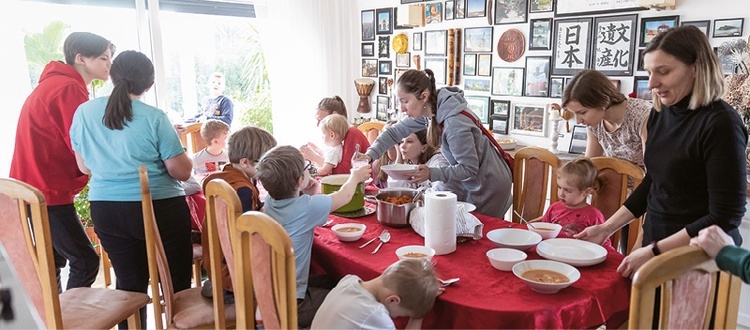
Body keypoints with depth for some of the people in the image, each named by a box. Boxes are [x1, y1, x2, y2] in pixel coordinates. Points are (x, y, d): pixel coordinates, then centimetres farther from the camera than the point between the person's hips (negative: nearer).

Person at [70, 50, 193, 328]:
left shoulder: (84, 112, 1)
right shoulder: (154, 118, -14)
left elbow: (85, 167, 11)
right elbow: (182, 172, -11)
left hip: (105, 211, 5)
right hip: (159, 209, -4)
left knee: (129, 283, 15)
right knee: (176, 283, 10)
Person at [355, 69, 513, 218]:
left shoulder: (454, 123, -32)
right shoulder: (428, 110, -7)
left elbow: (469, 168, -24)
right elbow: (395, 132, 1)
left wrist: (432, 174, -31)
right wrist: (370, 154, -11)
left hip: (489, 187, -8)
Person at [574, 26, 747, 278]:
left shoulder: (720, 124, -18)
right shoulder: (660, 114, 2)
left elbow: (724, 218, -18)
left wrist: (654, 252, -19)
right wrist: (607, 228, 7)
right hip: (654, 246, 6)